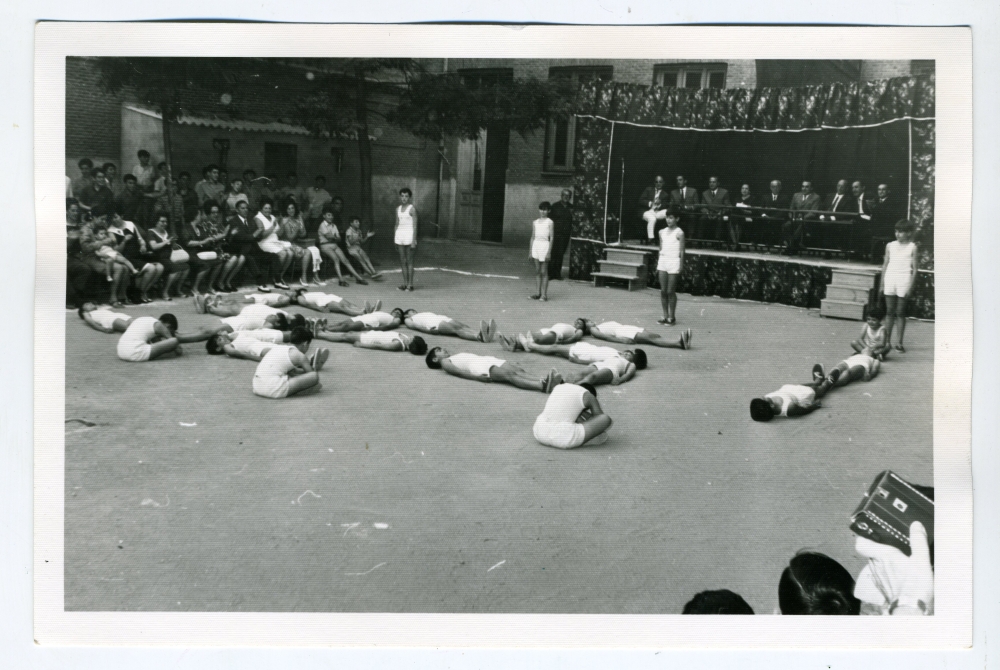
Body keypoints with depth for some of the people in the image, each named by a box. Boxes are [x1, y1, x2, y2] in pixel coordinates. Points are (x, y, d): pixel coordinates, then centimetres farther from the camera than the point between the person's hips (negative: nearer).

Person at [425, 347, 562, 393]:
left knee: (518, 370, -21)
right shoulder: (445, 362, 18)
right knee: (510, 374, -31)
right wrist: (477, 377, -19)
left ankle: (543, 381, -46)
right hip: (480, 367, -8)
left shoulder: (458, 357, 39)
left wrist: (506, 361, 19)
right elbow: (460, 372, -1)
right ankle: (543, 386, -53)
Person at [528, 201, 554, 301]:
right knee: (537, 271, 6)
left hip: (545, 245, -4)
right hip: (536, 245, 4)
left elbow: (551, 238, -5)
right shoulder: (535, 222, 11)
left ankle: (544, 294, -1)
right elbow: (532, 237, 14)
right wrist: (530, 251, 11)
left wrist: (549, 252, -12)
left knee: (544, 271, -2)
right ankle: (538, 292, 11)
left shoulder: (549, 222, -2)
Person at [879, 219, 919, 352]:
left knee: (900, 312, 1)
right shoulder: (890, 246, 9)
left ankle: (899, 342, 6)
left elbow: (914, 269, -1)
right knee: (889, 311, 5)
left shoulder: (912, 247, 0)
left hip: (904, 280, -3)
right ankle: (887, 340, 10)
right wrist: (881, 284, 8)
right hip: (890, 279, 3)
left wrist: (911, 287, -8)